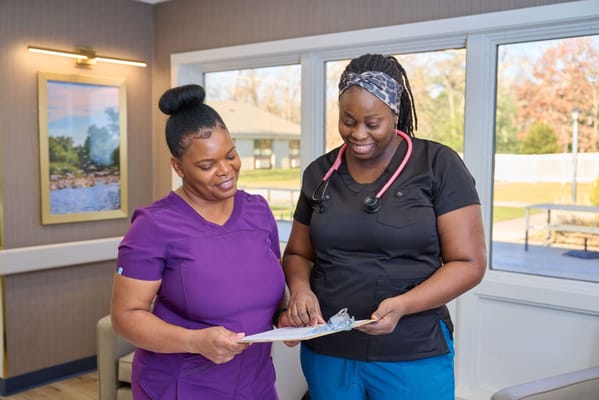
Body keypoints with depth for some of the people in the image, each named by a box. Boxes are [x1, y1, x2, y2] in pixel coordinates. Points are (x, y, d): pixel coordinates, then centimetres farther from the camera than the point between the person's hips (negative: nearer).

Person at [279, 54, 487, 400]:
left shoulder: (439, 165, -8)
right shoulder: (319, 173, 4)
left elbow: (469, 262, -9)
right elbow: (297, 253, 12)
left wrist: (402, 305, -23)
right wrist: (300, 288, -10)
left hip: (414, 357, -3)